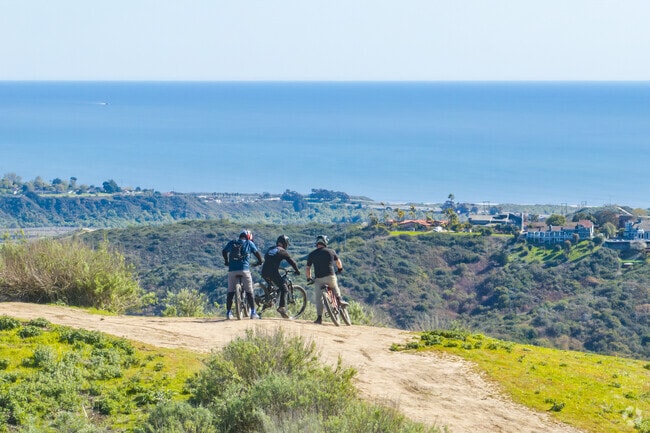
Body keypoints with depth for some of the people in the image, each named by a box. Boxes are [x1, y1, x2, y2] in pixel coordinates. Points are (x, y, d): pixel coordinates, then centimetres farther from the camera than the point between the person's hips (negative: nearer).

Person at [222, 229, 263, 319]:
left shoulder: (231, 243, 15)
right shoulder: (249, 243, 8)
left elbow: (224, 252, 29)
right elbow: (257, 253, 14)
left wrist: (226, 261, 45)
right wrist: (260, 261, 32)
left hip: (232, 270, 2)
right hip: (244, 270, -2)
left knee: (230, 292, 10)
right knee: (249, 292, 5)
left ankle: (228, 313, 11)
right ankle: (253, 313, 4)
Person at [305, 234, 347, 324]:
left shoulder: (311, 255, 6)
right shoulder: (331, 251, 7)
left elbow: (307, 269, 9)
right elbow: (338, 262, 23)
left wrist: (308, 278, 27)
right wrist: (340, 269, 44)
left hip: (318, 279, -1)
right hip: (330, 277, 1)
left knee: (318, 298, 5)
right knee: (335, 288, 32)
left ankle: (319, 317, 0)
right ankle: (339, 299, 11)